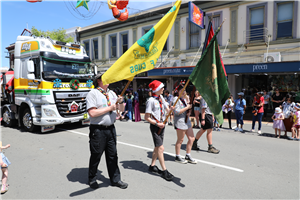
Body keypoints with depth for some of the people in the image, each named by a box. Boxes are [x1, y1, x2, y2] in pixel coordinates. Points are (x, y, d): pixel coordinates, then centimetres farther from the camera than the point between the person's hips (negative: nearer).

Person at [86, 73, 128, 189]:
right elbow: (92, 113, -20)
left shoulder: (112, 93, 12)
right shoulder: (93, 93, -8)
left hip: (111, 128, 6)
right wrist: (109, 108, -15)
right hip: (98, 130, -6)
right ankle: (92, 180, 31)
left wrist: (120, 102, -7)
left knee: (113, 155, 13)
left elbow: (121, 110, 14)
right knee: (96, 156, 9)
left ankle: (115, 179, 27)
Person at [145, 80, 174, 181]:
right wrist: (157, 123, -19)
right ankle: (164, 170, 3)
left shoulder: (161, 98, 8)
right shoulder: (151, 100, -15)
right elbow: (147, 117, -14)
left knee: (157, 147, 16)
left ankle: (152, 166, 30)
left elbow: (168, 110, 11)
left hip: (162, 125, 8)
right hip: (155, 126, -8)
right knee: (160, 148, -7)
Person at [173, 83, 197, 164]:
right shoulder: (176, 99, -12)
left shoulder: (184, 99, 17)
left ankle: (188, 156, 23)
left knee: (191, 138, 9)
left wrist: (188, 112, 3)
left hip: (187, 121, 9)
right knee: (180, 140, 2)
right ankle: (177, 157, 18)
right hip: (180, 122, -9)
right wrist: (187, 107, -16)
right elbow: (177, 112, -20)